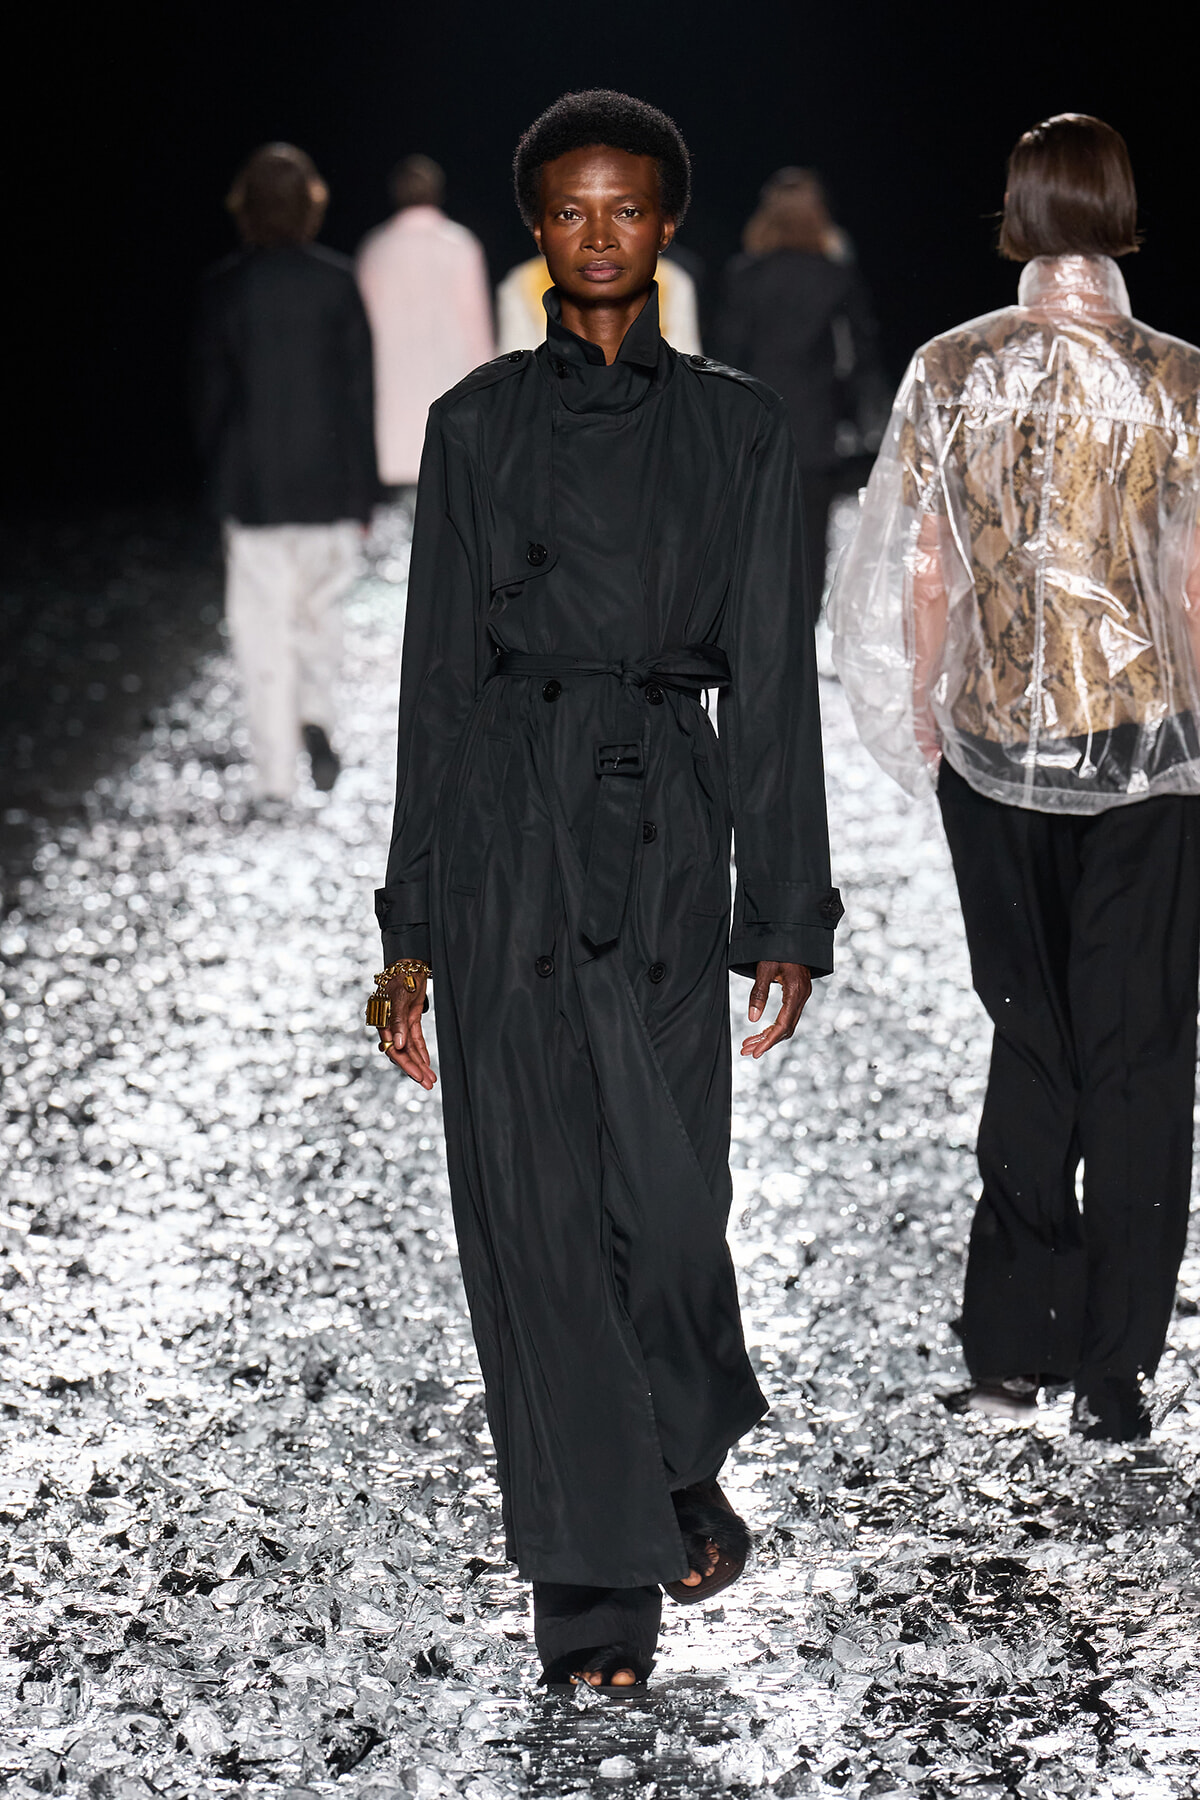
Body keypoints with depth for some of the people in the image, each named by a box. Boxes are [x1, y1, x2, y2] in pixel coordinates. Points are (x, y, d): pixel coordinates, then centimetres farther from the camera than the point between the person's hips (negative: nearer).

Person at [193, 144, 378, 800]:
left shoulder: (223, 288, -5)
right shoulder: (337, 281, -5)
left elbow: (210, 393, 0)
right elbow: (359, 388, -2)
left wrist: (219, 485, 11)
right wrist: (362, 492, 5)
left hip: (252, 483, -1)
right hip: (328, 480, 1)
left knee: (263, 629, 4)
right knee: (320, 609, 19)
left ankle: (276, 781, 4)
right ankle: (316, 716, -3)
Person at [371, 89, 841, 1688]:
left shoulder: (736, 425, 7)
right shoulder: (477, 422, 6)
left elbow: (771, 667, 5)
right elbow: (439, 671, 7)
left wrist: (789, 912, 0)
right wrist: (412, 931, 5)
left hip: (667, 820, 0)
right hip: (508, 822, 0)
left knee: (670, 1193, -2)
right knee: (534, 1202, -1)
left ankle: (685, 1465, 29)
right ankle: (596, 1586, 9)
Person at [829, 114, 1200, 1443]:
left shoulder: (949, 373, -4)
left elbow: (924, 574, 0)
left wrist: (927, 719, 13)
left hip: (996, 748, 2)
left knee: (1027, 1045, 15)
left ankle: (1011, 1348, 17)